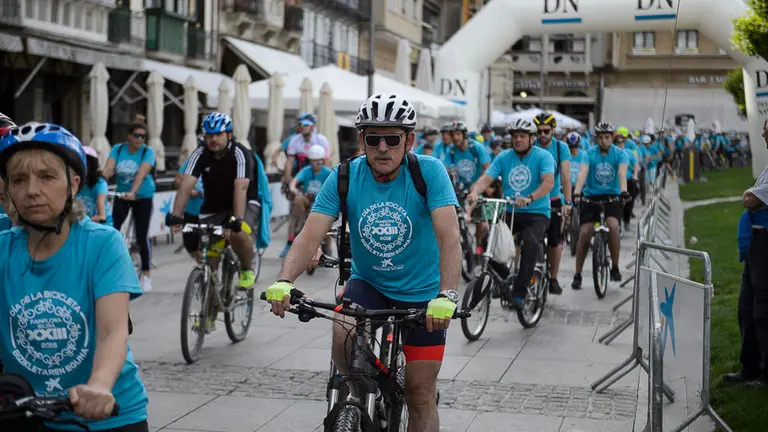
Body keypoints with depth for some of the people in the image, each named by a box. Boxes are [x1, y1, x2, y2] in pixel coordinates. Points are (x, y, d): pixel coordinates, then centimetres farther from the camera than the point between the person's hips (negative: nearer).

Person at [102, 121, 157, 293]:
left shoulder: (148, 152, -16)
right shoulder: (118, 149, -6)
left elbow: (141, 173, -31)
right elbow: (108, 169, -19)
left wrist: (132, 192, -47)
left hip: (143, 197, -3)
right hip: (122, 195, 3)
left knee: (141, 236, -4)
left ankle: (146, 275, 9)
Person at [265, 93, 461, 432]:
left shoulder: (429, 172, -19)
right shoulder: (345, 177, -13)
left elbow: (449, 236, -29)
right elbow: (310, 236, -19)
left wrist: (447, 295, -44)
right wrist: (284, 281, -37)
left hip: (421, 293, -2)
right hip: (368, 283, 2)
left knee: (420, 394, -1)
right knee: (343, 331, -29)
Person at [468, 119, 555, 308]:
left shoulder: (543, 156, -5)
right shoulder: (504, 157, 6)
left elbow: (549, 182, -22)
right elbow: (486, 178, -5)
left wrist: (530, 198, -40)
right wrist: (475, 192, -28)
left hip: (537, 213, -4)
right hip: (510, 212, 4)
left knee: (531, 243, -32)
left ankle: (519, 291, -22)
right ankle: (502, 277, 5)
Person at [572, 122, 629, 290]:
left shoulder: (620, 154, -4)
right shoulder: (590, 154, -4)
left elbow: (622, 173, -20)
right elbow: (582, 174, -18)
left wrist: (623, 191, -39)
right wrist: (576, 193, -36)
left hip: (612, 196, -1)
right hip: (591, 196, 1)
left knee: (613, 225, -26)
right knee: (585, 233, -10)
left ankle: (615, 267, -9)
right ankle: (578, 275, 2)